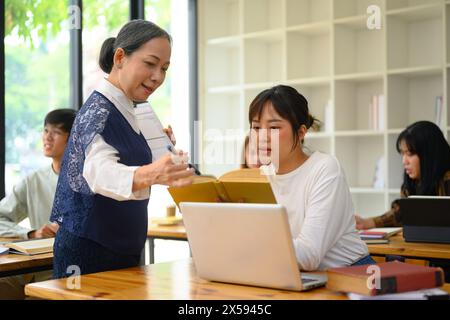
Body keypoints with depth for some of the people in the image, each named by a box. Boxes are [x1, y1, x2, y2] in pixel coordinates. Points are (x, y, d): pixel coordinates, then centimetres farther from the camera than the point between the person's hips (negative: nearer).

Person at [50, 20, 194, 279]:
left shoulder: (122, 111, 10)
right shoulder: (99, 108, -17)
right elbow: (98, 172, -38)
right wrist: (148, 175, -56)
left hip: (121, 251, 9)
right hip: (89, 252, -9)